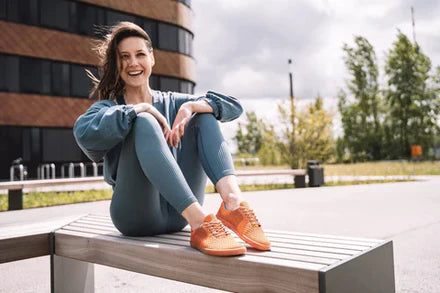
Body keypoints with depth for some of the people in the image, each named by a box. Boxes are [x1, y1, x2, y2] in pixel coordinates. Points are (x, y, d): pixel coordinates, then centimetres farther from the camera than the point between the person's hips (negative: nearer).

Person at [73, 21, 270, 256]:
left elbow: (233, 106, 4)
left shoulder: (171, 103, 17)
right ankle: (200, 223, -41)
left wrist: (191, 106, -14)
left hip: (179, 214, 3)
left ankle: (232, 201, -31)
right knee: (143, 122, -25)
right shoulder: (108, 108, 9)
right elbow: (83, 133, -18)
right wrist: (141, 109, -16)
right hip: (137, 217, -3)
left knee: (204, 114, -7)